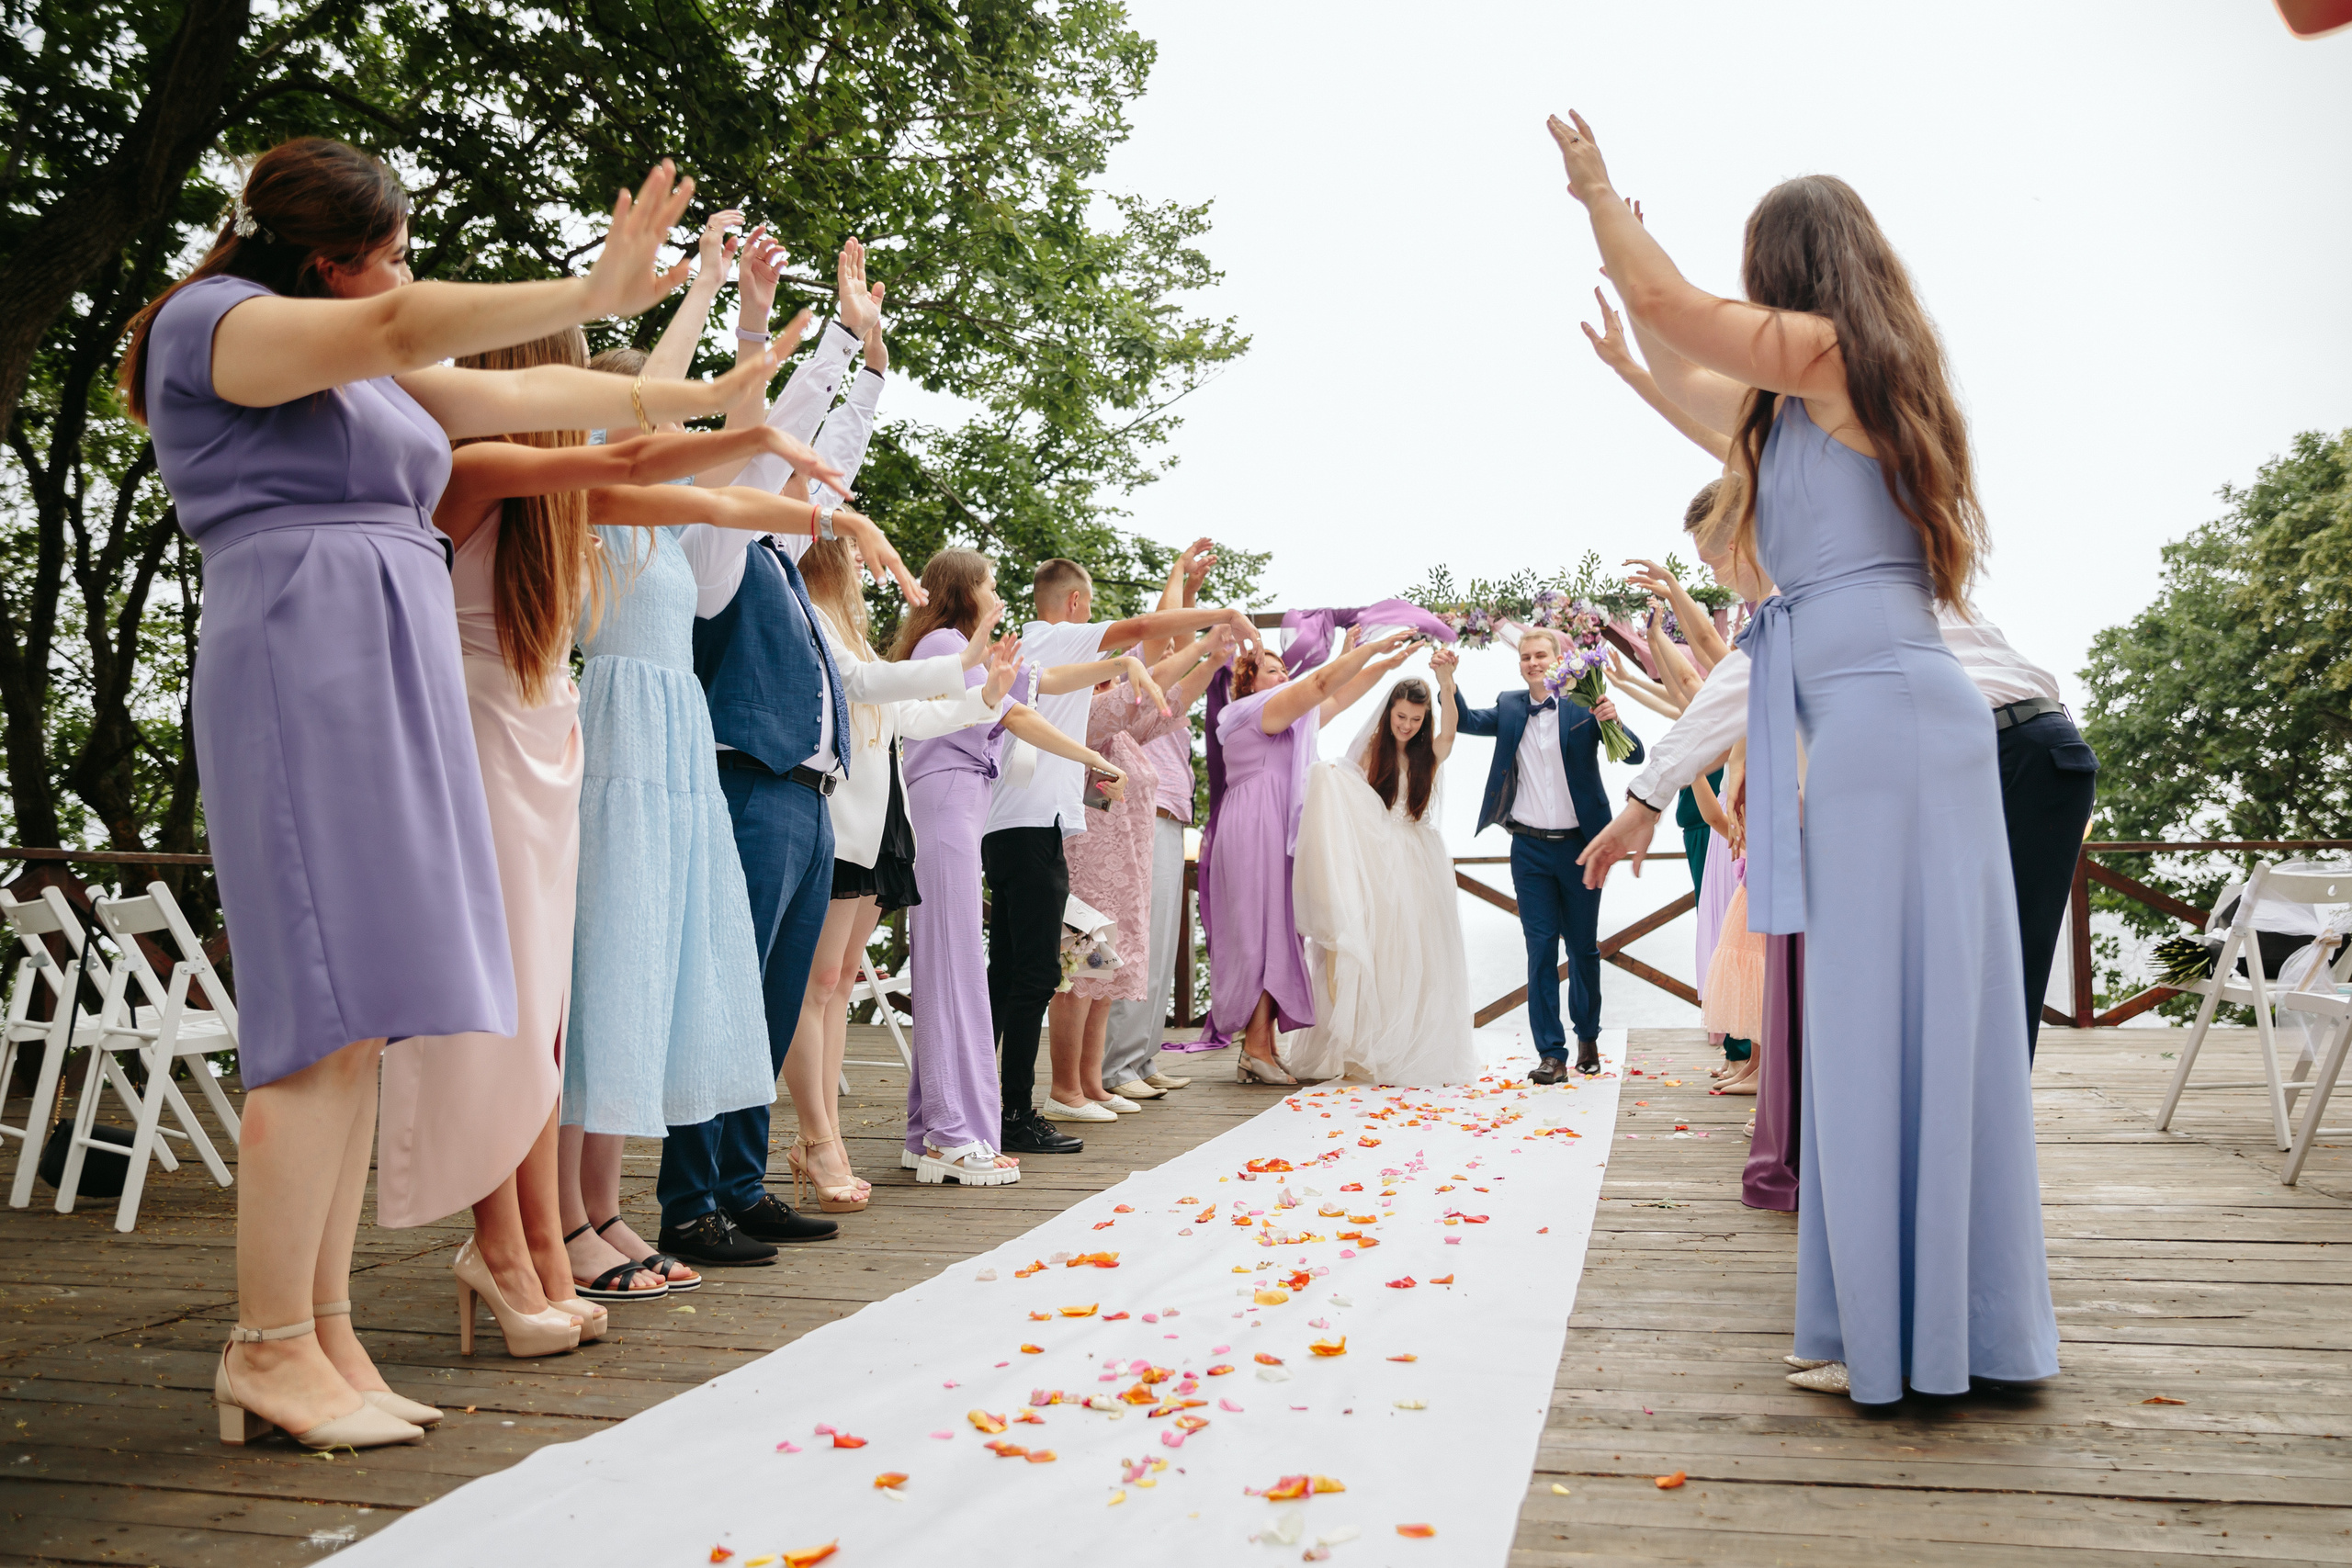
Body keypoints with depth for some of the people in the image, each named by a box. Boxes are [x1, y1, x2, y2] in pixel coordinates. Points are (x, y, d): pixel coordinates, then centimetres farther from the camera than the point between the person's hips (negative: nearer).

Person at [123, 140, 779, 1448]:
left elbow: (524, 395, 27)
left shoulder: (370, 374, 26)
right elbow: (391, 331, -15)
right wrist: (591, 294, -24)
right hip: (305, 661, -8)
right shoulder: (211, 321, 2)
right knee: (332, 1012, -13)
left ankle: (327, 1337, 6)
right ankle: (269, 1350, -6)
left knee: (364, 1019, 2)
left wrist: (703, 402, 25)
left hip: (393, 675, 9)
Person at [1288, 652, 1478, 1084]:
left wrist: (1446, 683, -37)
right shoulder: (1371, 752, 4)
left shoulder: (1430, 756, 2)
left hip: (1421, 865, 0)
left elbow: (1449, 728, -19)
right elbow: (1349, 805, 2)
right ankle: (1368, 1049, 4)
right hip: (1379, 864, 0)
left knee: (1418, 958, 0)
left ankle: (1417, 1052, 9)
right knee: (1373, 955, -1)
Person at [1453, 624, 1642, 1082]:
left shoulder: (1583, 704, -5)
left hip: (1579, 845, -1)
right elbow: (1466, 721, -3)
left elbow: (1635, 755, -10)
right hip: (1530, 848, 2)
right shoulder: (1510, 707, 6)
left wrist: (1612, 720, -29)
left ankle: (1588, 1036, 32)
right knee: (1541, 950, 0)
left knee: (1583, 947, 12)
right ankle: (1551, 1053, 3)